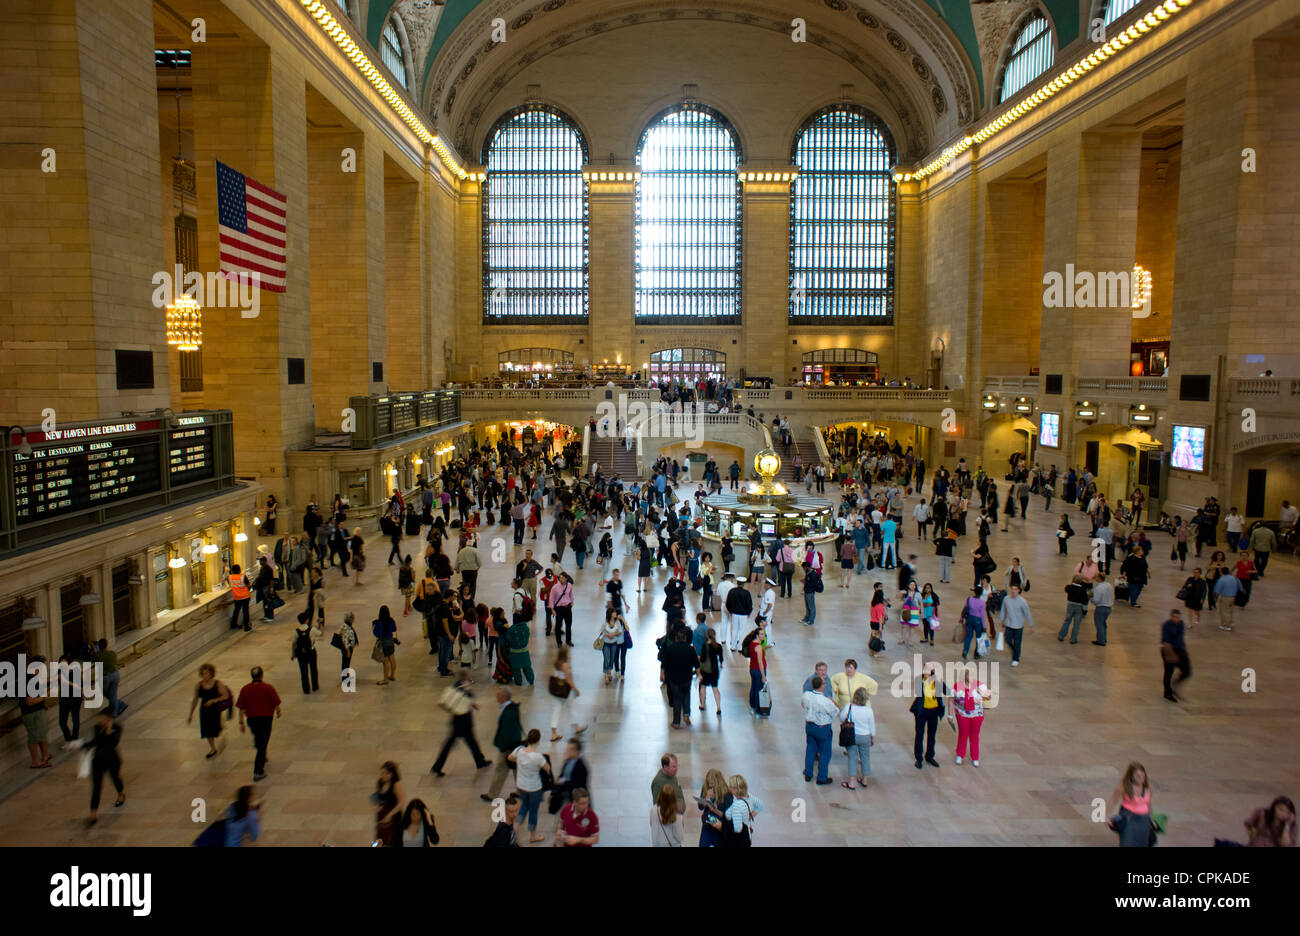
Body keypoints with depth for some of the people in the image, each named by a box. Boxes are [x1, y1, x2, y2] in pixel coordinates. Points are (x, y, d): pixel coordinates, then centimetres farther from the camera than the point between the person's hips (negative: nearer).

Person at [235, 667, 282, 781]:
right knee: (263, 744, 4)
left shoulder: (245, 689, -7)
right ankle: (258, 772, 2)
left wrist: (241, 723, 4)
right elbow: (276, 704, -9)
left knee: (257, 737, 30)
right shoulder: (268, 688, -14)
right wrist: (278, 712, 11)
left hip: (251, 719, 3)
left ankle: (262, 757, 52)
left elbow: (241, 708, -5)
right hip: (266, 718, -3)